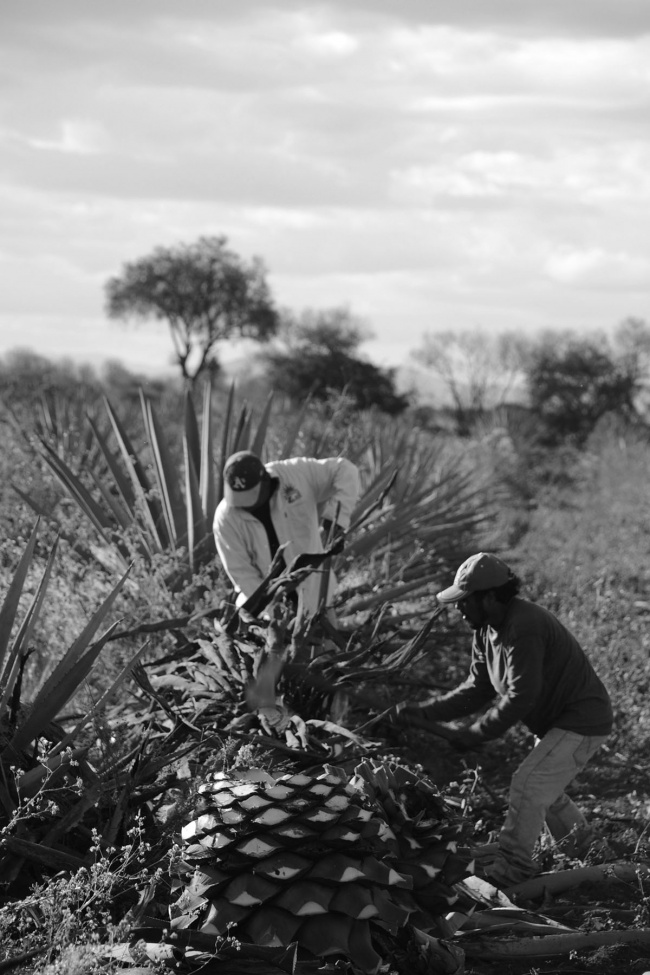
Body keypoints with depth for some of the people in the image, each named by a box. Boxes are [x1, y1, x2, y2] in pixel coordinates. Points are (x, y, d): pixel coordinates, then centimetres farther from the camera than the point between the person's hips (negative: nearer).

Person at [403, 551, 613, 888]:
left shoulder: (523, 628, -30)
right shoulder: (486, 630, 1)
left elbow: (520, 698, -31)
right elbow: (477, 689, 2)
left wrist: (475, 734, -25)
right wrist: (428, 712, -9)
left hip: (582, 722, -10)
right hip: (556, 720, 10)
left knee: (528, 784, -15)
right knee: (543, 786, 21)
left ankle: (511, 867, -9)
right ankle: (580, 847, 41)